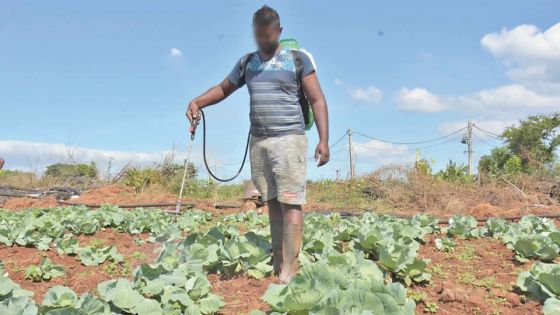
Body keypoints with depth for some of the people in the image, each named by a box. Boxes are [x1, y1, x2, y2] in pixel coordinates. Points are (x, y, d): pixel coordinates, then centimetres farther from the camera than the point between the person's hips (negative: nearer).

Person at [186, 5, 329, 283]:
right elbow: (223, 88, 24)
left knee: (290, 203, -9)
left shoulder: (298, 59, 1)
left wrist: (323, 140, -10)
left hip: (289, 139, -5)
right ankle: (277, 263, 10)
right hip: (258, 141, 5)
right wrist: (197, 102, 5)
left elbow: (317, 100, -1)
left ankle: (289, 269, -11)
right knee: (272, 203, 6)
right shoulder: (247, 62, 14)